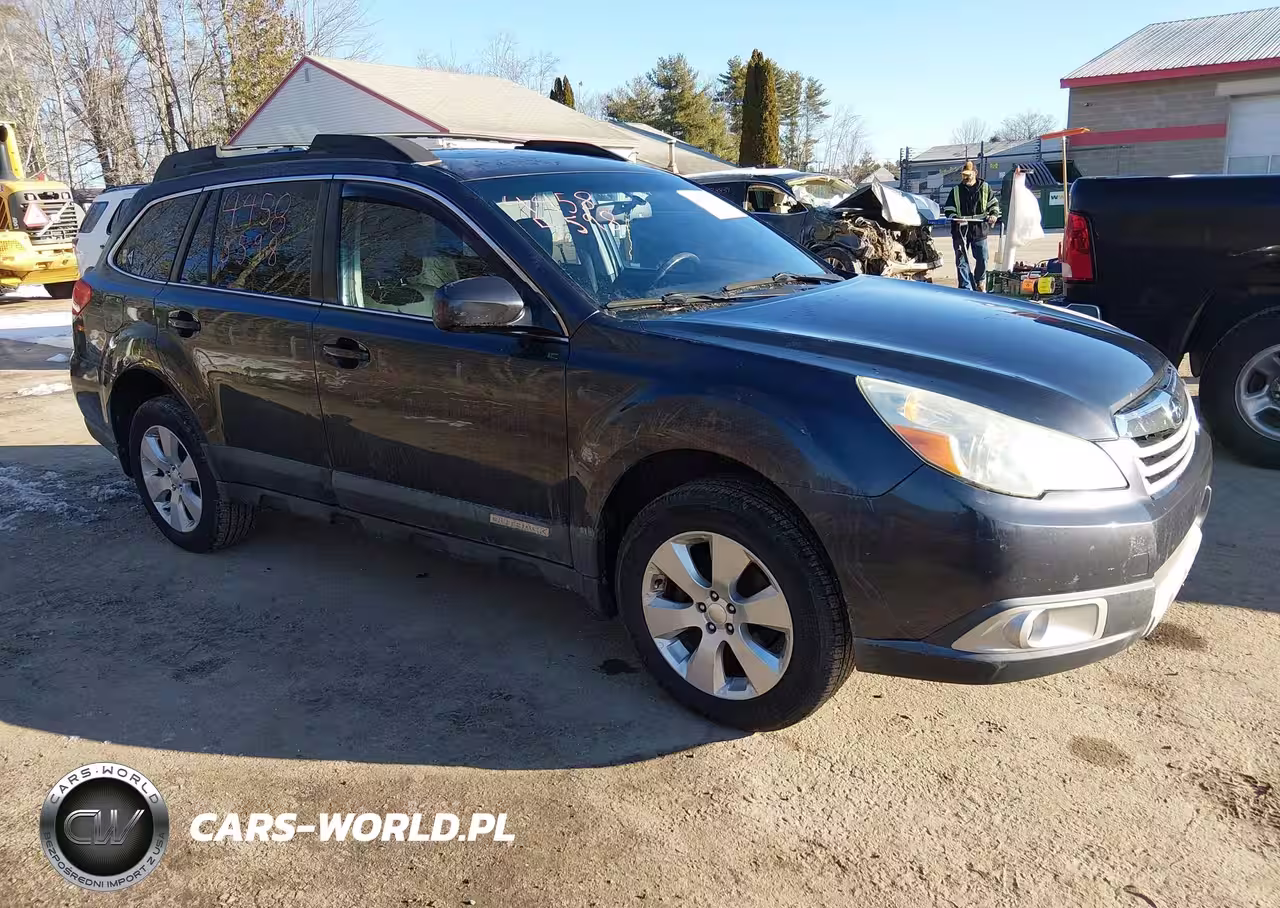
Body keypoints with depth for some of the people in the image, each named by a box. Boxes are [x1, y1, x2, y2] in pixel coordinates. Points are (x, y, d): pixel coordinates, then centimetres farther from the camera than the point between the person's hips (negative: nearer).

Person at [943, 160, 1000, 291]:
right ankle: (966, 288, 4)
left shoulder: (985, 188, 7)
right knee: (961, 261, -2)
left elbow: (994, 203, 12)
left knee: (982, 259, 6)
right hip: (960, 231, 0)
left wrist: (994, 215, -8)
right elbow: (948, 209, 6)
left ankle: (980, 284, 28)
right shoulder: (956, 190, 6)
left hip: (979, 231, 0)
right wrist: (955, 218, -13)